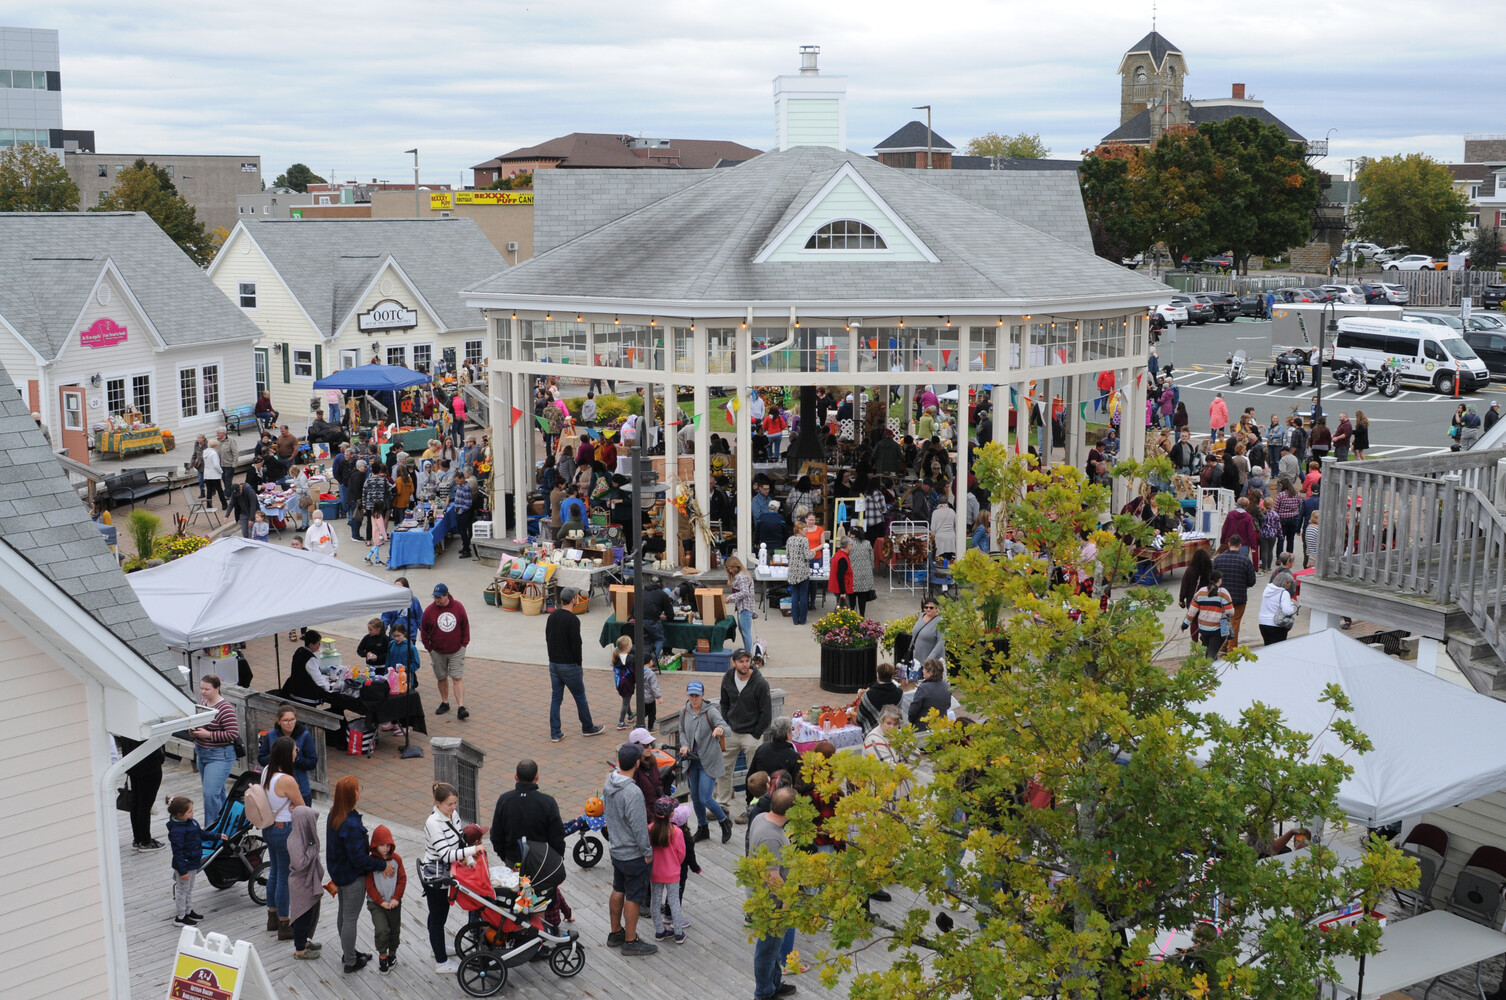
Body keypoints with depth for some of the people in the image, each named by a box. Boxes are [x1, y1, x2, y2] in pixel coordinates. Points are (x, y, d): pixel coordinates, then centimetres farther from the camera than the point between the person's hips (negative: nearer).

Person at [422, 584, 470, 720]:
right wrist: (428, 647, 1)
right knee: (441, 678, 12)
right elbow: (424, 630, 4)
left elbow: (465, 625, 6)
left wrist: (464, 643, 2)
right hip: (437, 652, 1)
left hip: (456, 651, -1)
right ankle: (444, 703, 29)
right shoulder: (429, 610, -6)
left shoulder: (458, 607, -5)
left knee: (458, 678, -7)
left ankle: (461, 707, -11)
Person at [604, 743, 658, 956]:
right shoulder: (633, 792, -30)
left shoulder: (609, 783, -3)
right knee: (633, 897, 6)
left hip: (616, 849, 8)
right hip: (634, 855, -8)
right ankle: (630, 942, 17)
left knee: (618, 891, 22)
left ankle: (615, 933, 36)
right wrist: (647, 852, -13)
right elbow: (639, 827, -25)